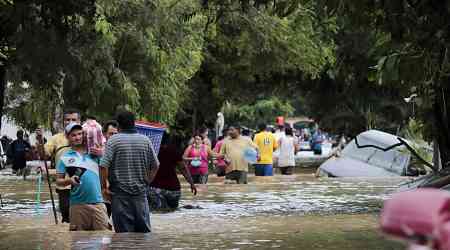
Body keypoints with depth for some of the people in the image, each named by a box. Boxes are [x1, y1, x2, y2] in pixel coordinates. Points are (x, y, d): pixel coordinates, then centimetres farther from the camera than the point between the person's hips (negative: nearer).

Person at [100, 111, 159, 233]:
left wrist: (104, 186, -4)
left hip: (120, 192, -3)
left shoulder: (113, 140, -6)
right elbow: (155, 165, 9)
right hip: (141, 192, 3)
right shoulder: (145, 140, 5)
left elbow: (104, 166, -13)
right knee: (144, 230, 10)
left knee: (124, 232, 0)